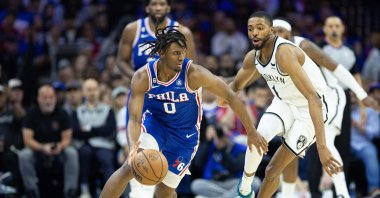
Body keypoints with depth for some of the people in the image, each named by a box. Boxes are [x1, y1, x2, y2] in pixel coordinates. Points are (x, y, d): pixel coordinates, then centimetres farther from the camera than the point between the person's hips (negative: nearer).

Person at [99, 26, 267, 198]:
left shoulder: (194, 74, -27)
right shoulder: (142, 77, -23)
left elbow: (230, 97, -19)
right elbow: (134, 119, -23)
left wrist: (252, 132, -16)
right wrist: (133, 146, -45)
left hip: (184, 133, 0)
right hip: (154, 123, 0)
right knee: (130, 168, -24)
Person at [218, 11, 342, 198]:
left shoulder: (284, 53, -32)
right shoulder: (253, 57, -7)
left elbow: (313, 98, -40)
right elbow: (237, 84, 17)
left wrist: (321, 146, -47)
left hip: (309, 110, -5)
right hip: (284, 103, 5)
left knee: (273, 170, -5)